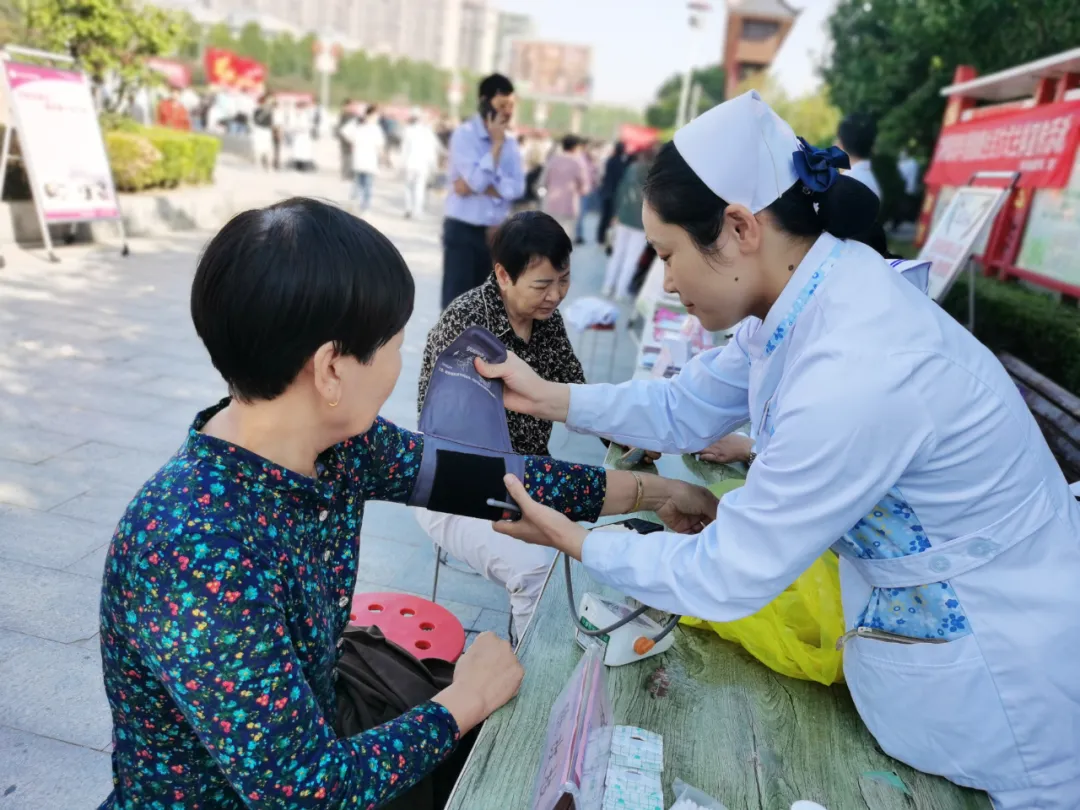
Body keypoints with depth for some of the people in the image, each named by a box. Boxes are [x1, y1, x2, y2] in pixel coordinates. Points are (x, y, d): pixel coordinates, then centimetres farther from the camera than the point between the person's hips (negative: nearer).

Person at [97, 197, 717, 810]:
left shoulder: (336, 443, -16)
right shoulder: (199, 555, -37)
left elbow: (471, 471, -5)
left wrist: (646, 491, 1)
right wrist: (463, 702, -18)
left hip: (309, 709, 6)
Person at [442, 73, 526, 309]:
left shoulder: (510, 144, 9)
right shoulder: (464, 135, -7)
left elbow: (517, 187, -4)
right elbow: (476, 180, -18)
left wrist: (480, 188, -16)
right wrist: (496, 144, -11)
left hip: (495, 233, 5)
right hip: (463, 230, -5)